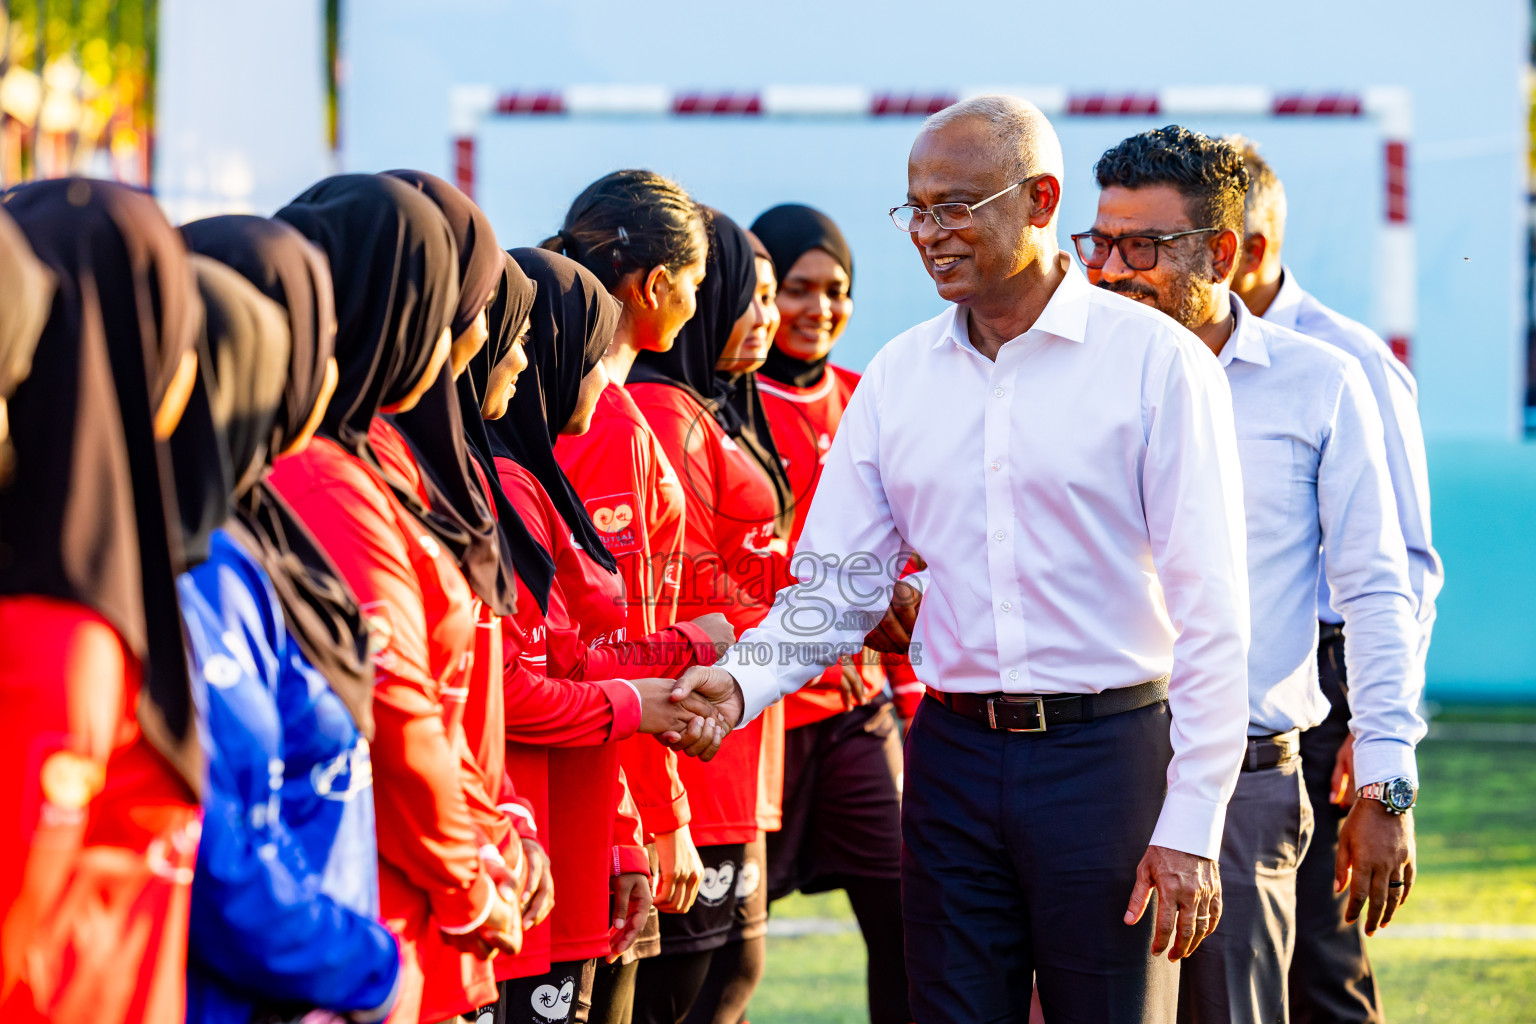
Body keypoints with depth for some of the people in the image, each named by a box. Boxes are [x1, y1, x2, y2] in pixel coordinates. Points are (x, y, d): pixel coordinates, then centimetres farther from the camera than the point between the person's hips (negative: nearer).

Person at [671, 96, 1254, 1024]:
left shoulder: (1156, 361, -6)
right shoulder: (899, 376, 9)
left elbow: (1212, 615, -8)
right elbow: (840, 581, 10)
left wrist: (1191, 828, -13)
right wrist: (743, 679, -11)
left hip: (1107, 751, -4)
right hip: (954, 756, 4)